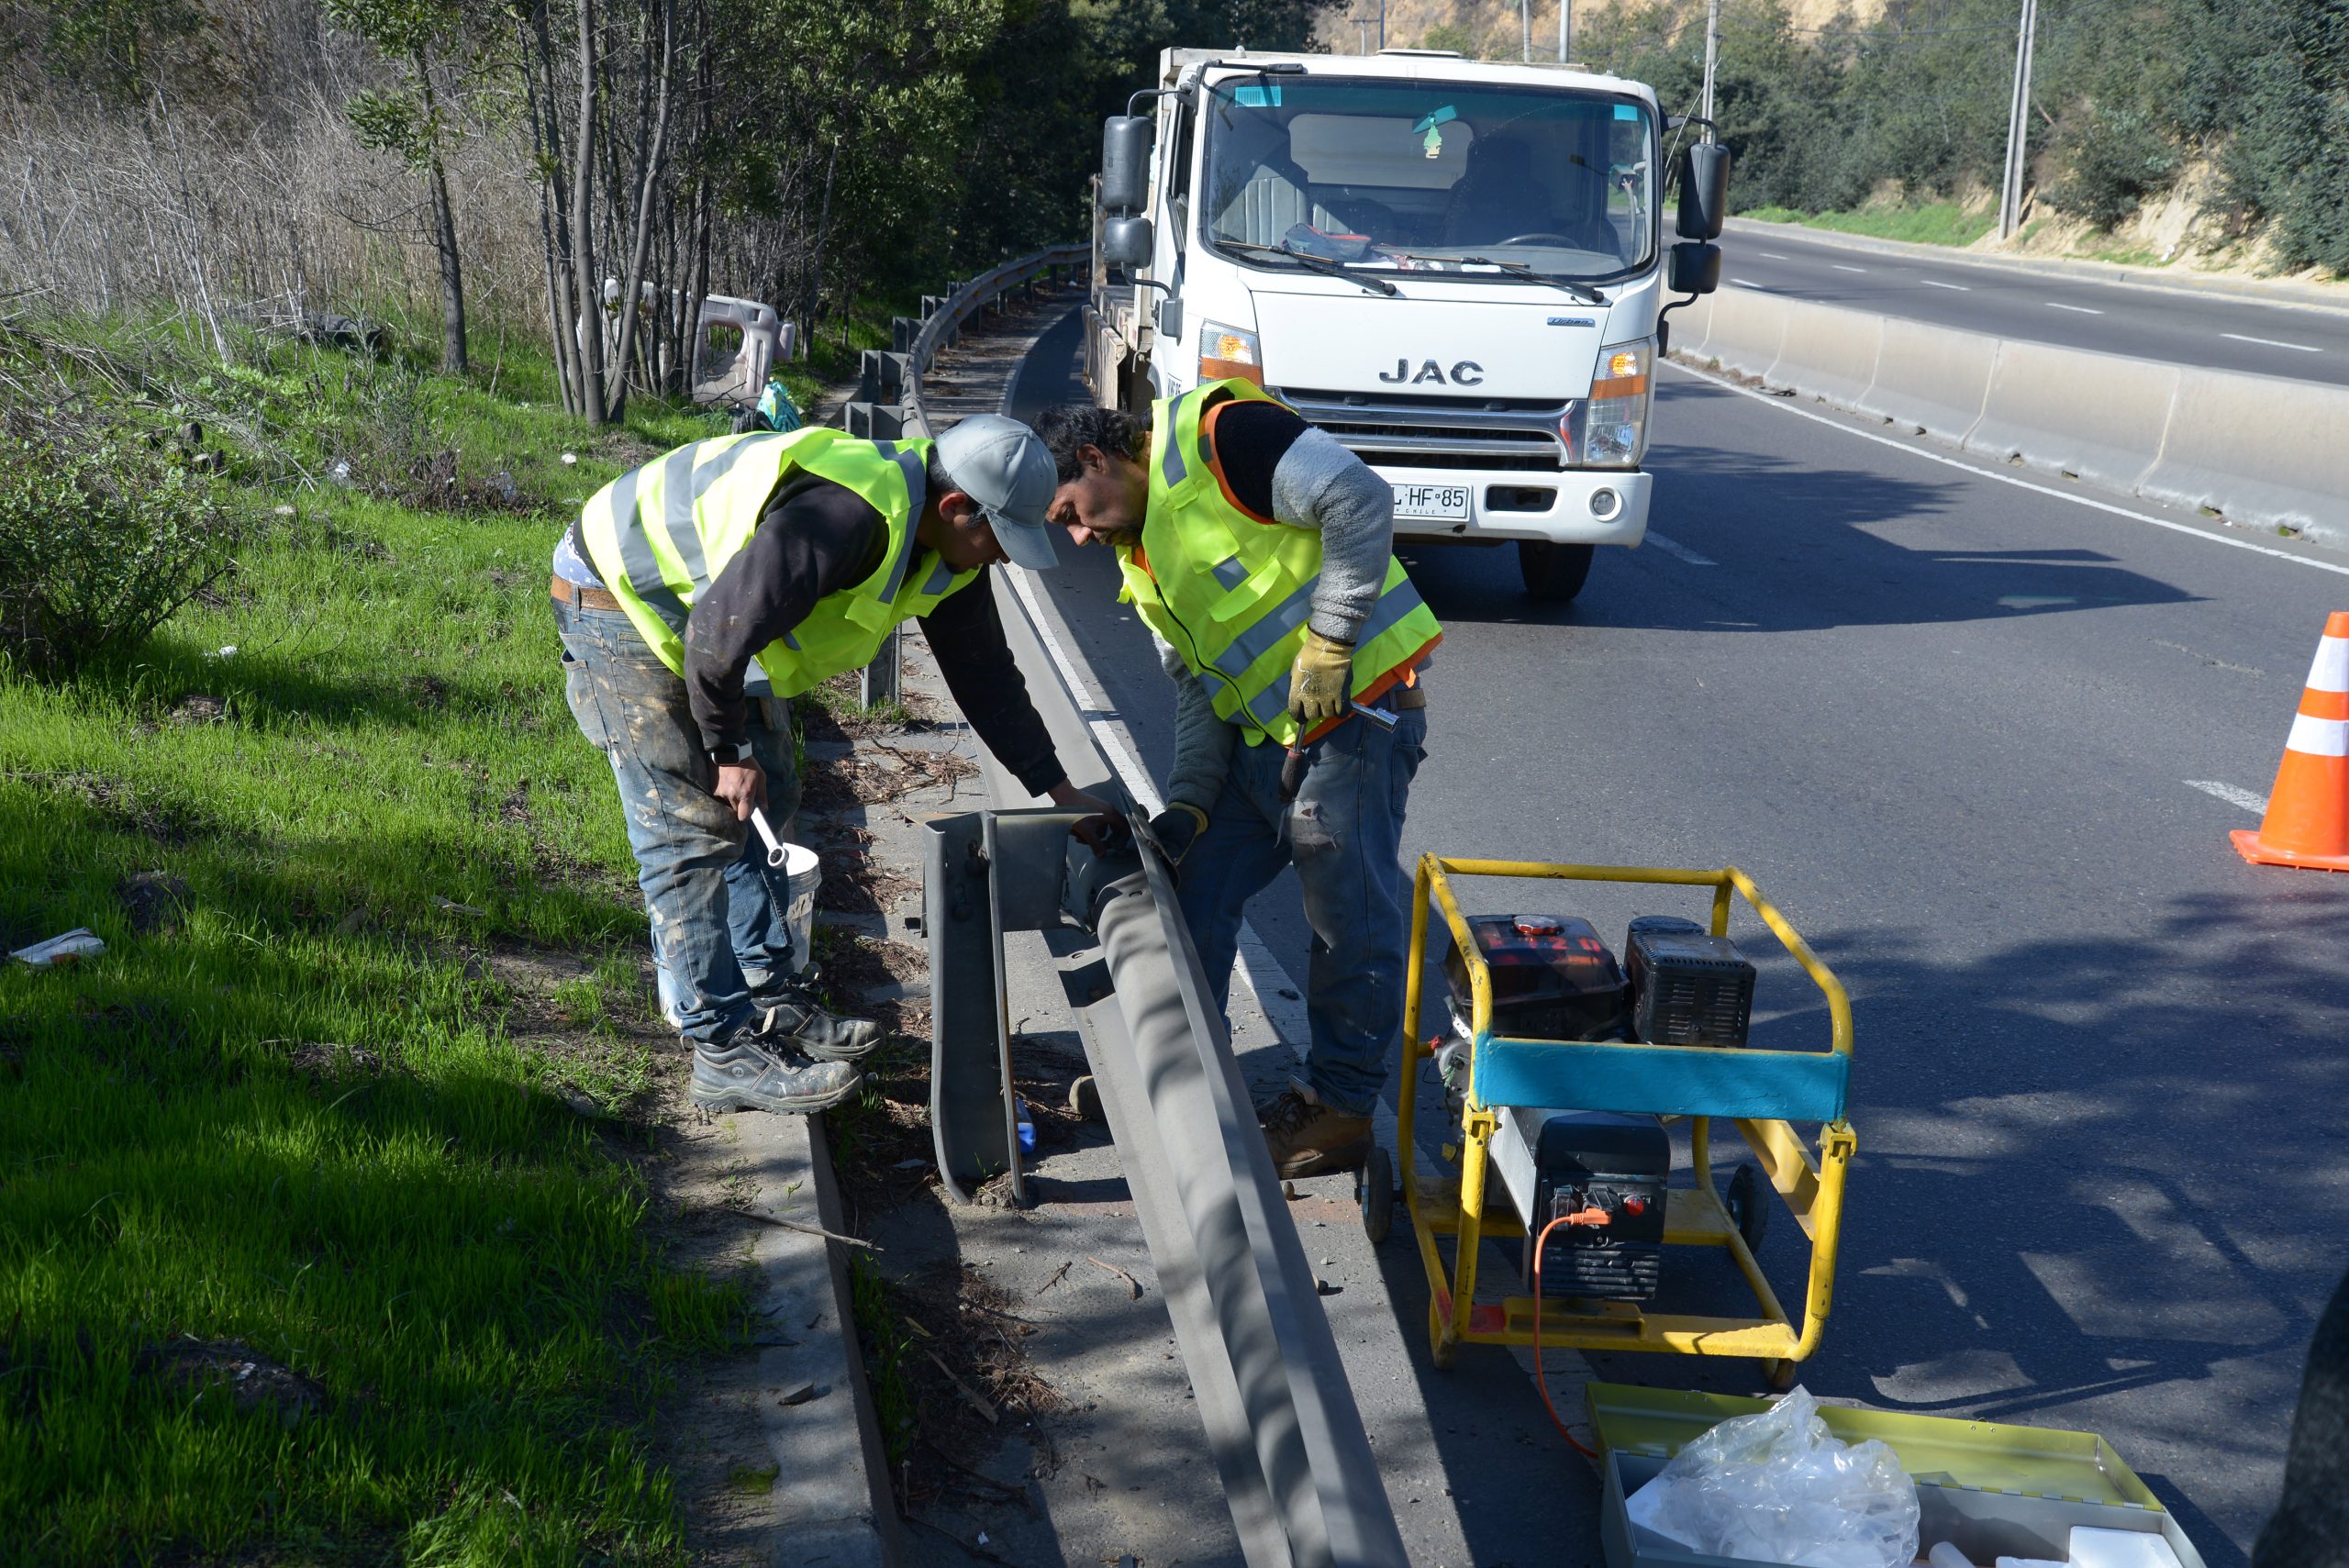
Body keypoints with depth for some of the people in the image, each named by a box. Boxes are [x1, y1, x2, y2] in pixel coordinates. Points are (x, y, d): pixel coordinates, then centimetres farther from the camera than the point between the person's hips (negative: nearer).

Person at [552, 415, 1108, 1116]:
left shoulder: (944, 542, -5)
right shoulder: (847, 518, -36)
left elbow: (984, 671, 8)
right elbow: (717, 632, -35)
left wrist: (1059, 789, 10)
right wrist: (728, 753, -20)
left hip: (714, 617, 10)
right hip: (621, 603, -10)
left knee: (764, 804, 13)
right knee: (694, 826, -10)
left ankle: (770, 1002, 23)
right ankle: (724, 1053, -6)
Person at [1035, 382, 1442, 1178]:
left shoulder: (1215, 436, -14)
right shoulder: (1143, 555, 15)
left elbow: (1361, 500, -22)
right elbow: (1198, 684, 15)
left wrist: (1327, 644, -20)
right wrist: (1189, 799, 3)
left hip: (1354, 716, -9)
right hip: (1259, 736, 9)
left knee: (1349, 919, 1)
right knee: (1198, 895, 11)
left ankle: (1340, 1106, 15)